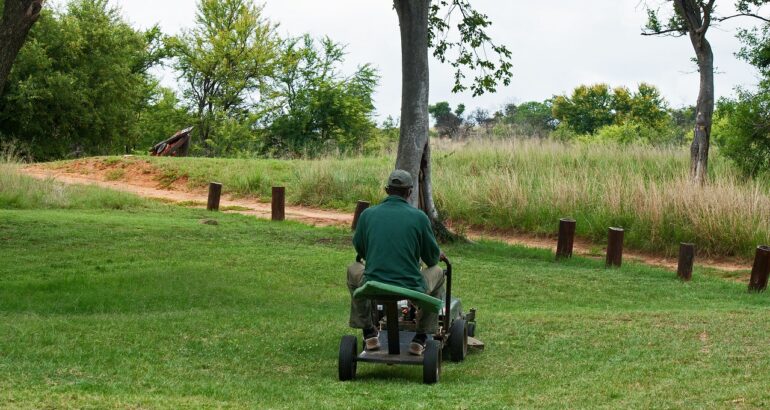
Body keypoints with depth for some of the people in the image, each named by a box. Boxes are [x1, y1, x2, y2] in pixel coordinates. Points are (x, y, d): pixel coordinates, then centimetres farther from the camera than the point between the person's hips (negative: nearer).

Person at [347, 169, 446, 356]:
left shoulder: (368, 214, 1)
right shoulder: (419, 217, -4)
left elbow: (359, 249, 18)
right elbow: (432, 257, 6)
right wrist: (438, 256, 32)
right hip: (411, 289, -2)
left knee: (353, 270, 33)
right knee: (437, 273, 29)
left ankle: (369, 333, 32)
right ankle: (420, 338, 25)